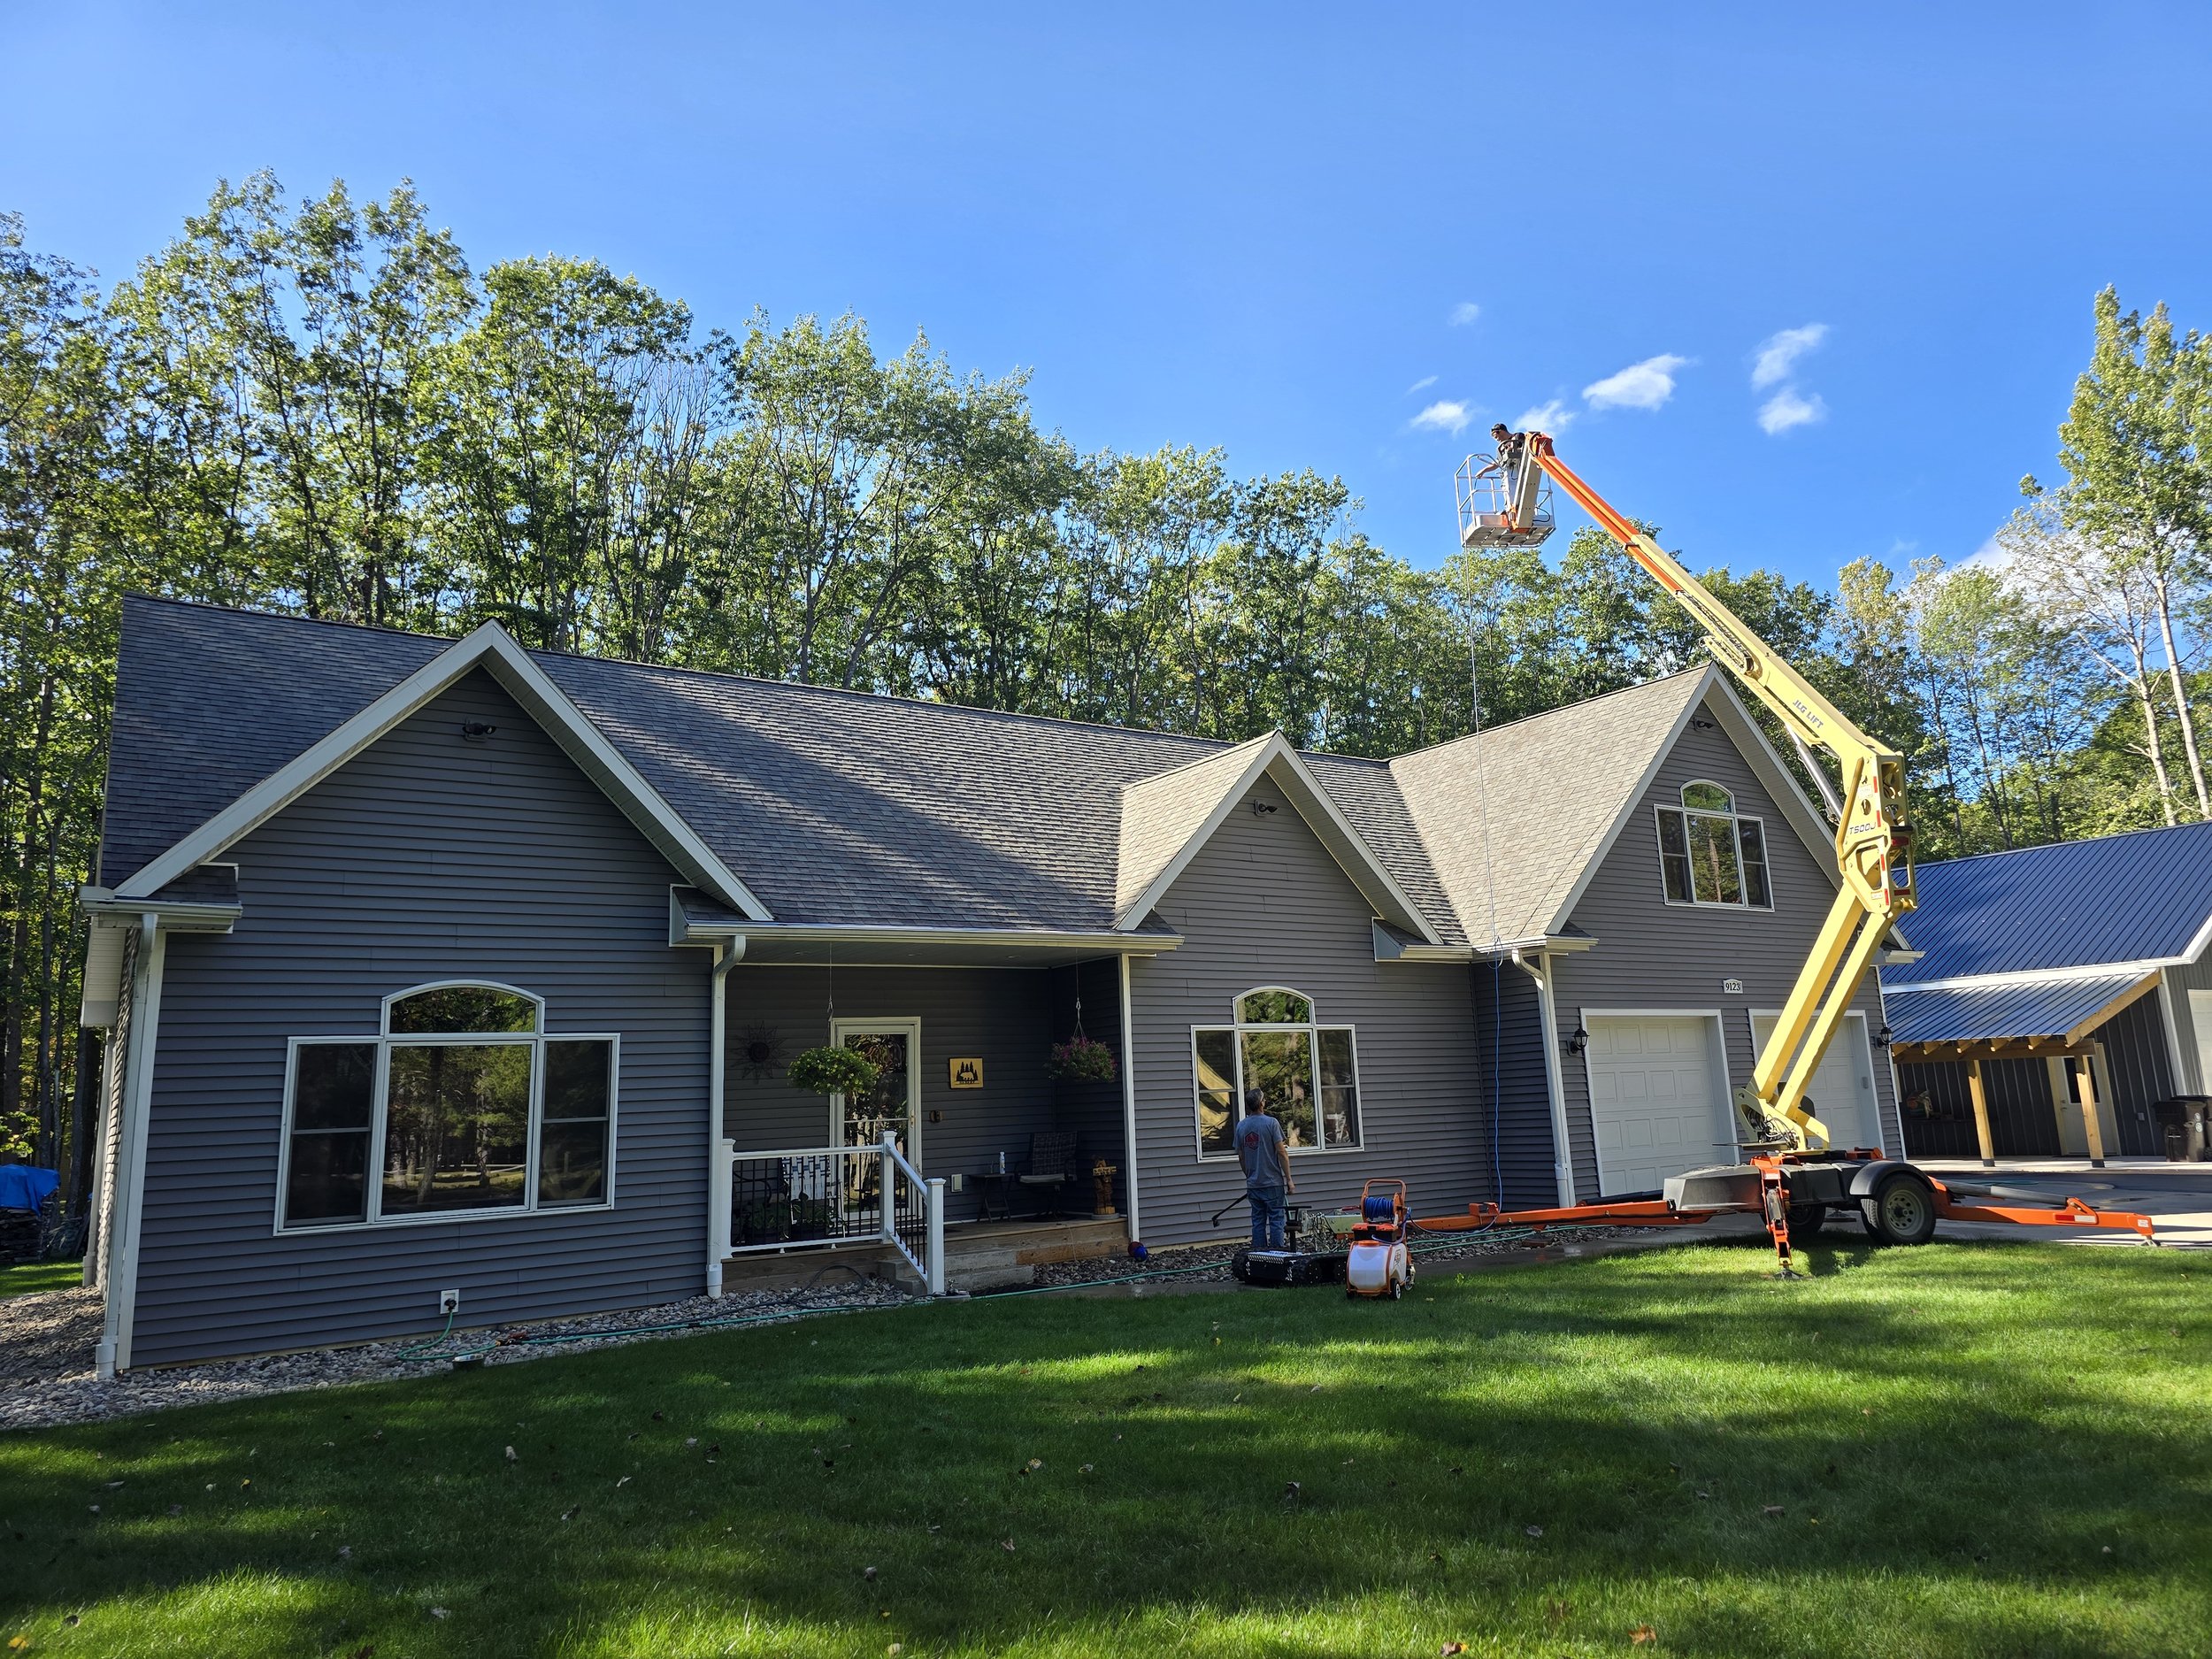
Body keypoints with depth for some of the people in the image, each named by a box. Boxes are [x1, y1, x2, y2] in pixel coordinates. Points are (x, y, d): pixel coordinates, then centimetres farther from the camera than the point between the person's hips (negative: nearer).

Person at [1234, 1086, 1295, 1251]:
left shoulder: (1241, 1126, 5)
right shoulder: (1271, 1123, -10)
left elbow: (1241, 1157, 10)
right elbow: (1281, 1153, -11)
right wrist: (1289, 1179, -6)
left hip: (1253, 1184, 4)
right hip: (1273, 1182, -4)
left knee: (1258, 1222, 9)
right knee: (1276, 1220, 1)